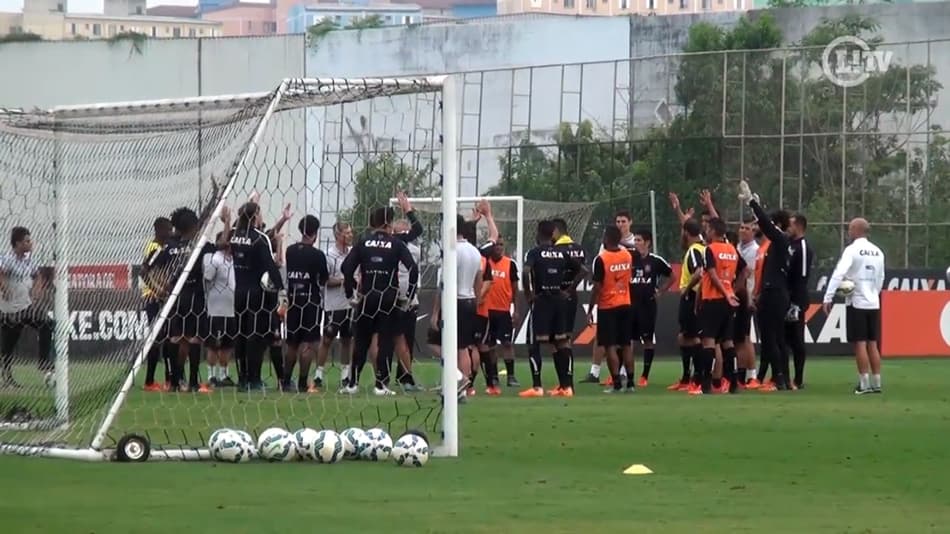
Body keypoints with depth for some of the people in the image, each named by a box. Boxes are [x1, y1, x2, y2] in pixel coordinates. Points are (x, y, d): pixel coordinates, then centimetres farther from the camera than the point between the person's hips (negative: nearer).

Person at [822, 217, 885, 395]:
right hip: (873, 303, 6)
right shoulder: (877, 252, 9)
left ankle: (864, 384, -5)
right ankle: (876, 383, 10)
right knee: (872, 344, 10)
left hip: (857, 302, -6)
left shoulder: (852, 250, -11)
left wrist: (828, 298, -21)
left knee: (860, 343, -3)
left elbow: (839, 273, -20)